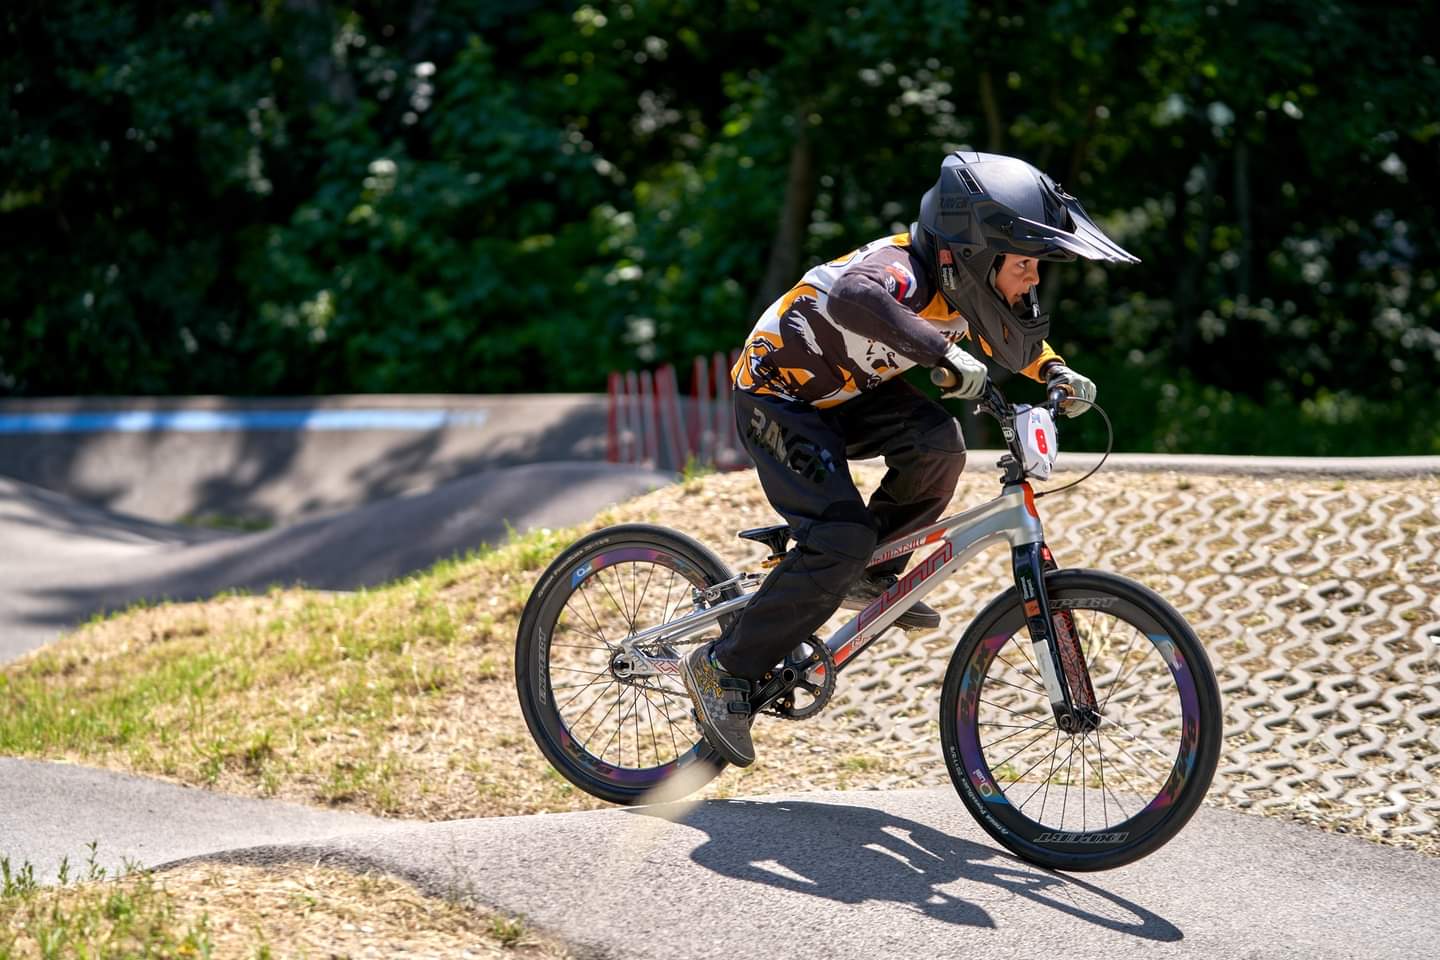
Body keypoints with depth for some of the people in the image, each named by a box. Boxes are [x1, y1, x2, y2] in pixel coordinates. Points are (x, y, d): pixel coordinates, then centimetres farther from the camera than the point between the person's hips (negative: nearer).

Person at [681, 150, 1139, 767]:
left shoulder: (963, 286, -7)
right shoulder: (906, 272, -32)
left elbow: (1016, 339, 15)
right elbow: (850, 295, -57)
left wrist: (1055, 374, -3)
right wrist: (941, 352, -63)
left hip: (849, 393, 8)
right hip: (781, 397, -8)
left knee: (937, 444, -19)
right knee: (840, 543, -21)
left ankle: (870, 577, 3)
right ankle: (723, 670, -10)